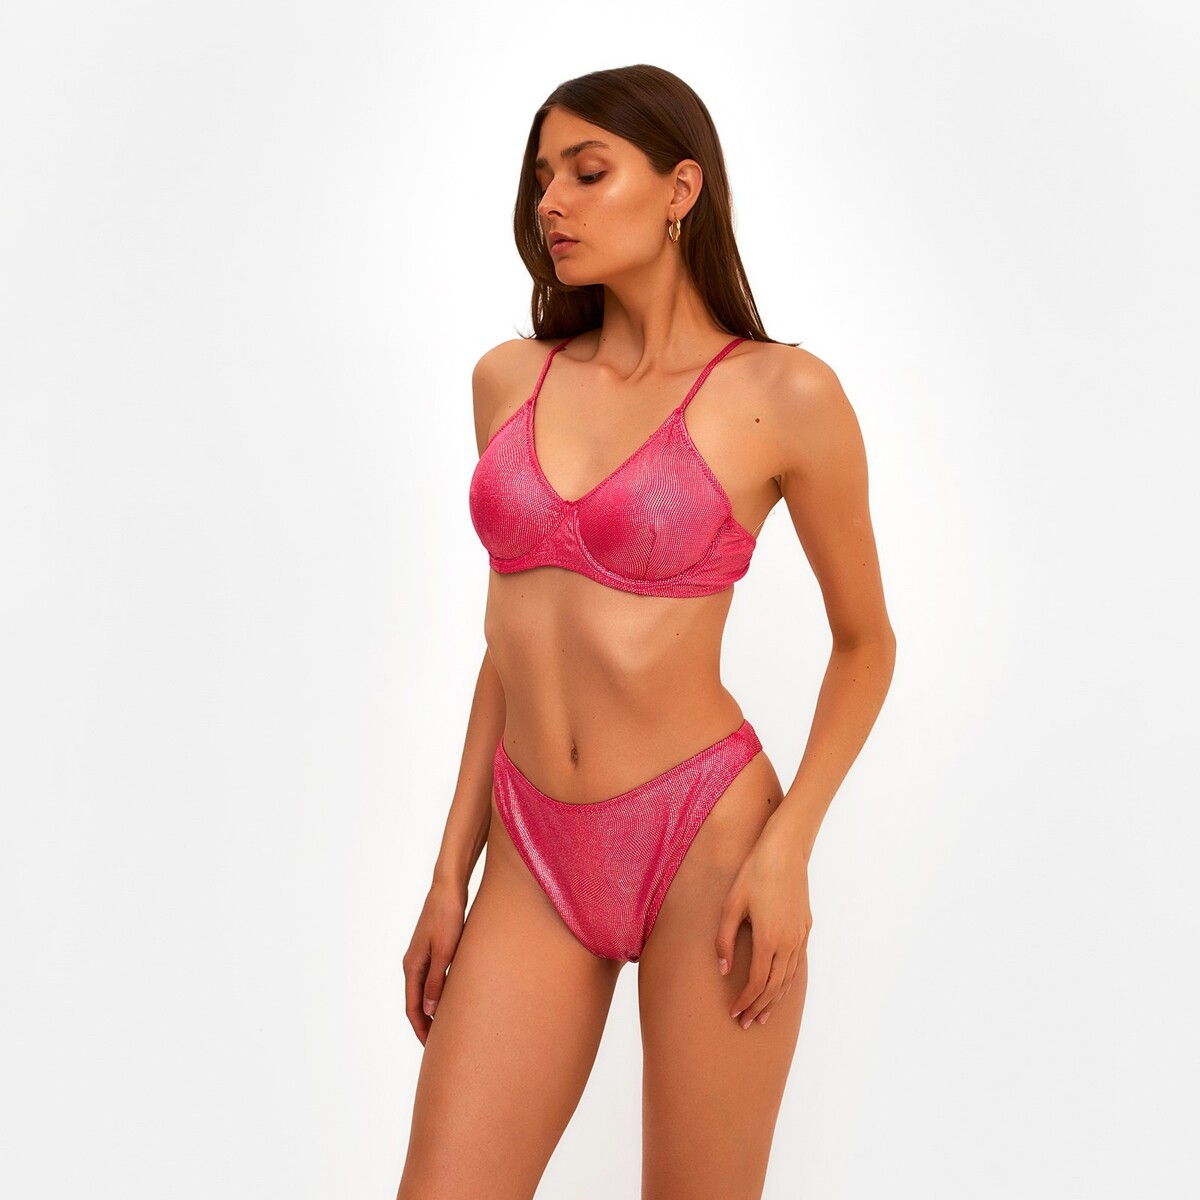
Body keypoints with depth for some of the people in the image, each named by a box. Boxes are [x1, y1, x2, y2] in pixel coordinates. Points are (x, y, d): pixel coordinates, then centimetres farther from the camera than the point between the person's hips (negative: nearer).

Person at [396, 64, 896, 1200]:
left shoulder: (781, 394, -6)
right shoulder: (508, 380, 8)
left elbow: (866, 642, 3)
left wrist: (787, 847, -9)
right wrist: (452, 870, 13)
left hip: (703, 838, -4)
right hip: (534, 855, 4)